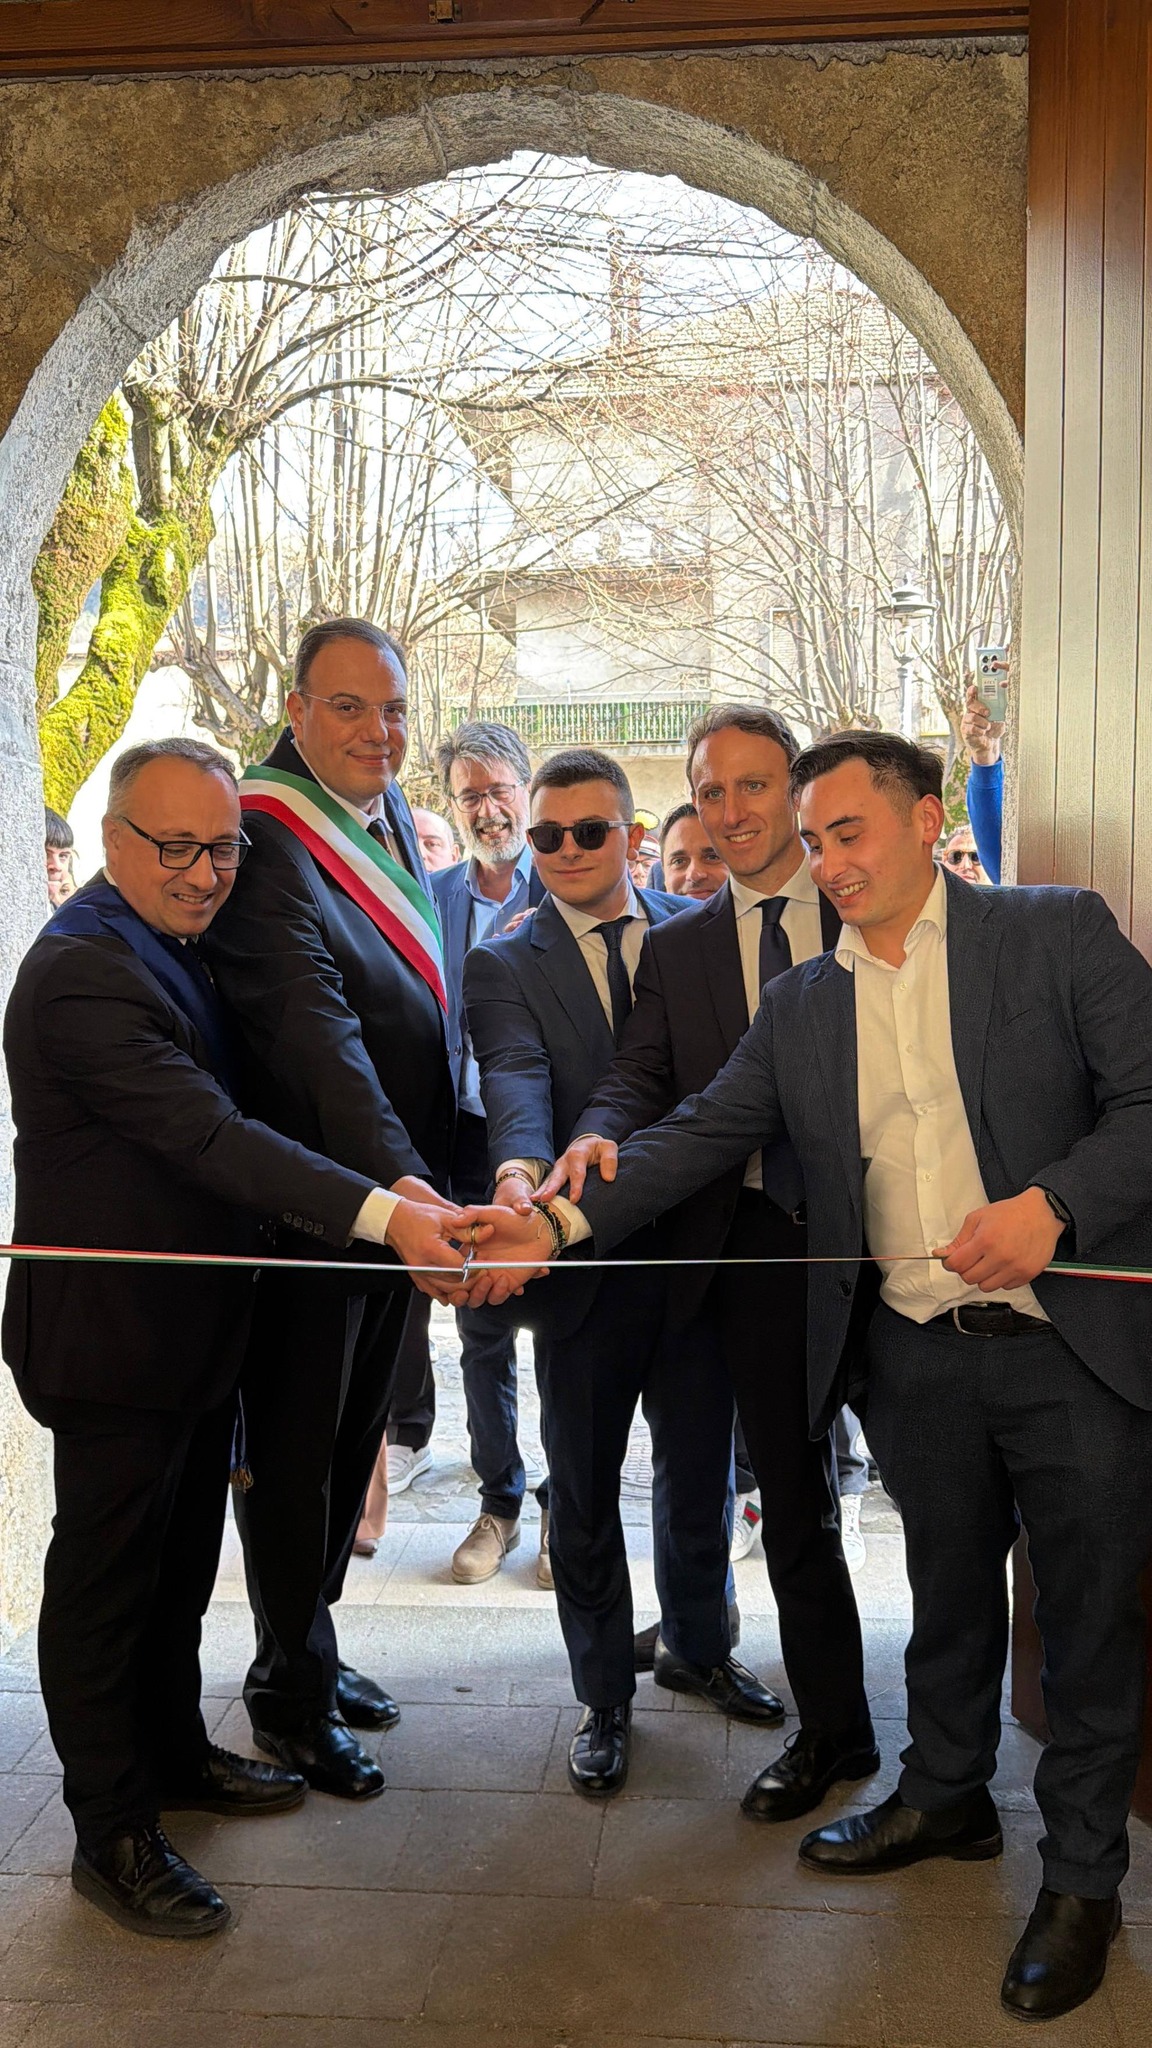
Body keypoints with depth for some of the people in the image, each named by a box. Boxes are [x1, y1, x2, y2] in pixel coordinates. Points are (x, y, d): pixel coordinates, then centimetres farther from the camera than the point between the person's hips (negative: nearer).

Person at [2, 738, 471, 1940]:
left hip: (190, 1325, 10)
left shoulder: (173, 945, 9)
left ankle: (176, 1754, 41)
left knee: (181, 1560, 23)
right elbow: (209, 1135, -34)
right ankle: (112, 1837, 21)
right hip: (112, 1333, -10)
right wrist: (386, 1215, -40)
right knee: (106, 1579, 6)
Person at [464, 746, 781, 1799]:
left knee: (700, 1473, 18)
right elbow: (516, 1080, -20)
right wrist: (519, 1167, -41)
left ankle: (698, 1649, 43)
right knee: (584, 1494, 11)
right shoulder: (503, 966, -2)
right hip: (587, 1266, -2)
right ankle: (604, 1696, 31)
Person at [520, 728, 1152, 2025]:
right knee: (948, 1592, 20)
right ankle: (946, 1796, 43)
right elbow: (694, 1138, 2)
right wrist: (560, 1219, -12)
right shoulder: (800, 1007, 8)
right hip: (915, 1357, 4)